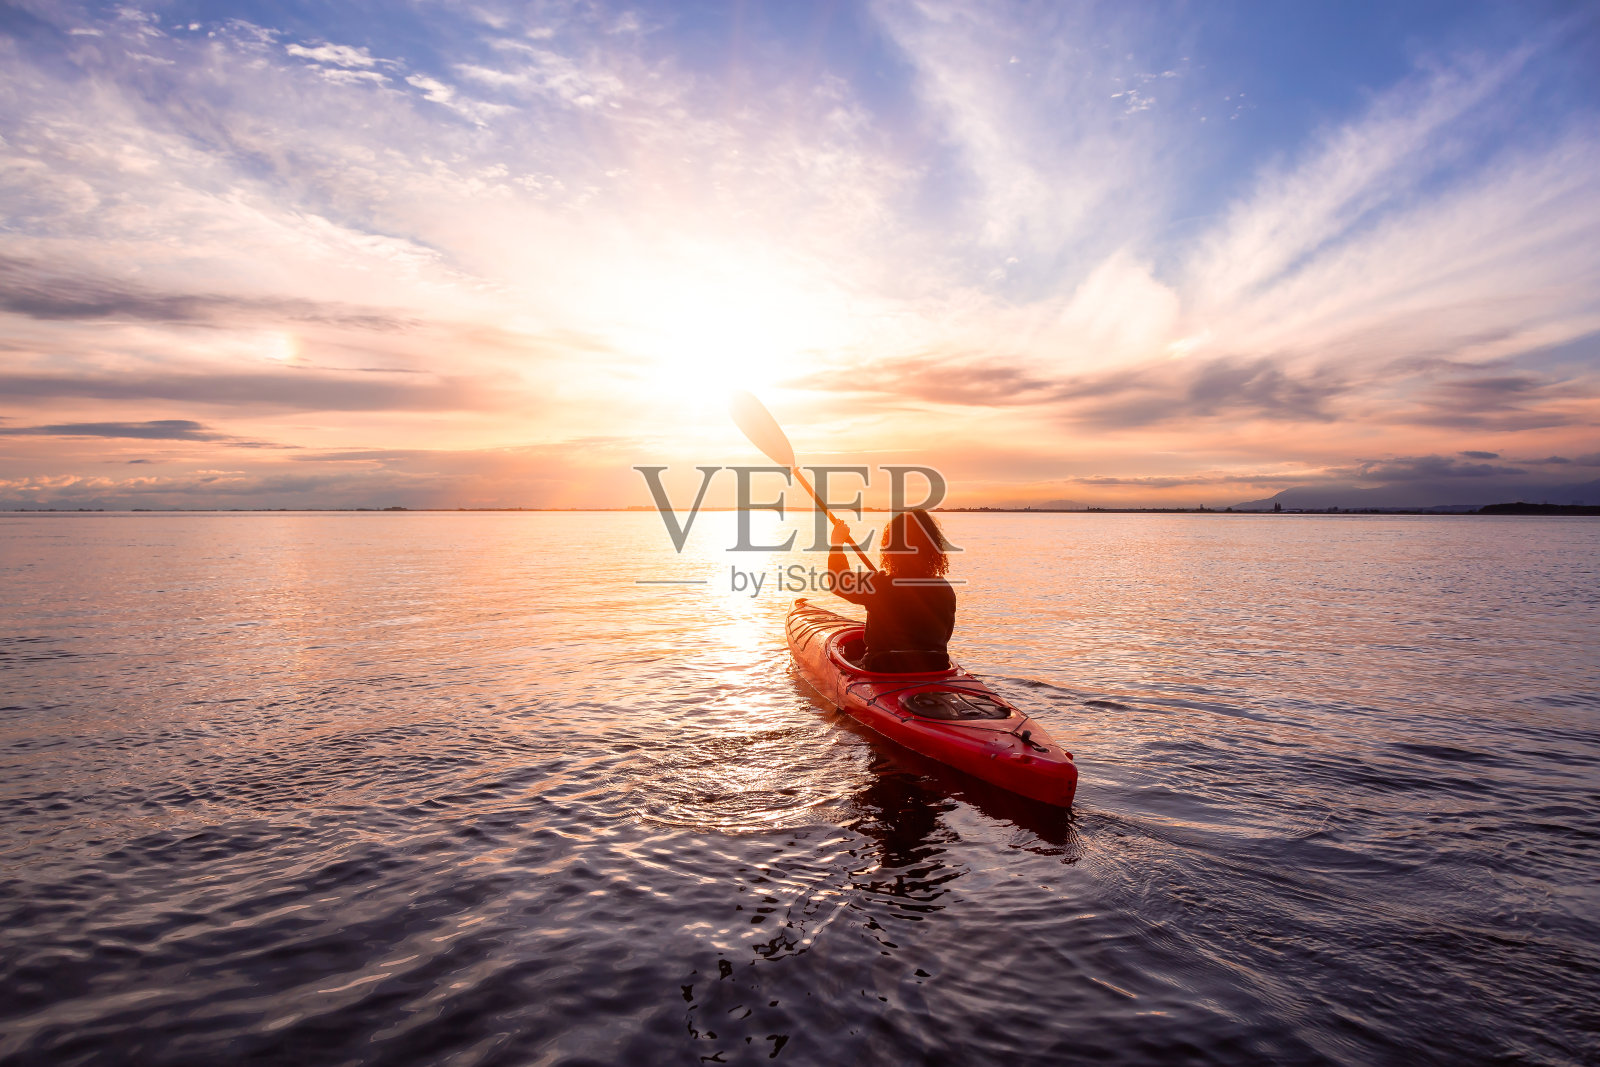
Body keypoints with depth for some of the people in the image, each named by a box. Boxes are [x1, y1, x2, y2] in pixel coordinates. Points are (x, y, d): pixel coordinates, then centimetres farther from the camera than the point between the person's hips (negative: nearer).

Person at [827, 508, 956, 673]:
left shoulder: (878, 585, -17)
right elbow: (945, 636, 9)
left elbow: (839, 581, 1)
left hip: (884, 672, -5)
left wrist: (837, 542, 14)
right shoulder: (945, 590, -5)